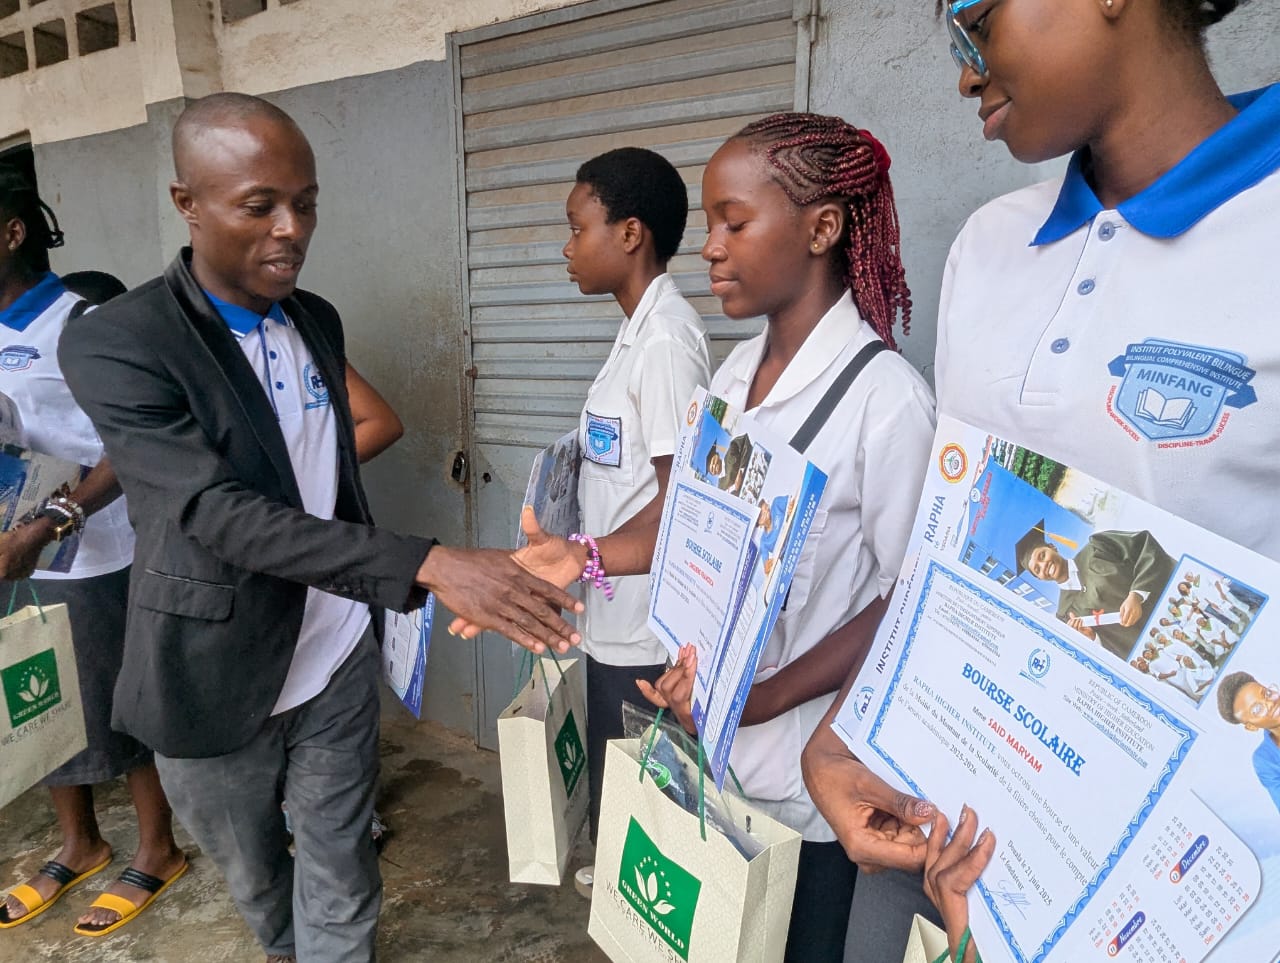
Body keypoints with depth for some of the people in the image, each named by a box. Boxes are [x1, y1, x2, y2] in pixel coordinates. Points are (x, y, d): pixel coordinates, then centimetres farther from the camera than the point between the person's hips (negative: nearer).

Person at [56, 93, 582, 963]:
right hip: (218, 681, -3)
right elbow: (223, 514, -30)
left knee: (342, 880, 13)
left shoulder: (318, 321, 1)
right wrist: (427, 566, -40)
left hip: (338, 659, 3)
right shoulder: (114, 345, -19)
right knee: (253, 872, 23)